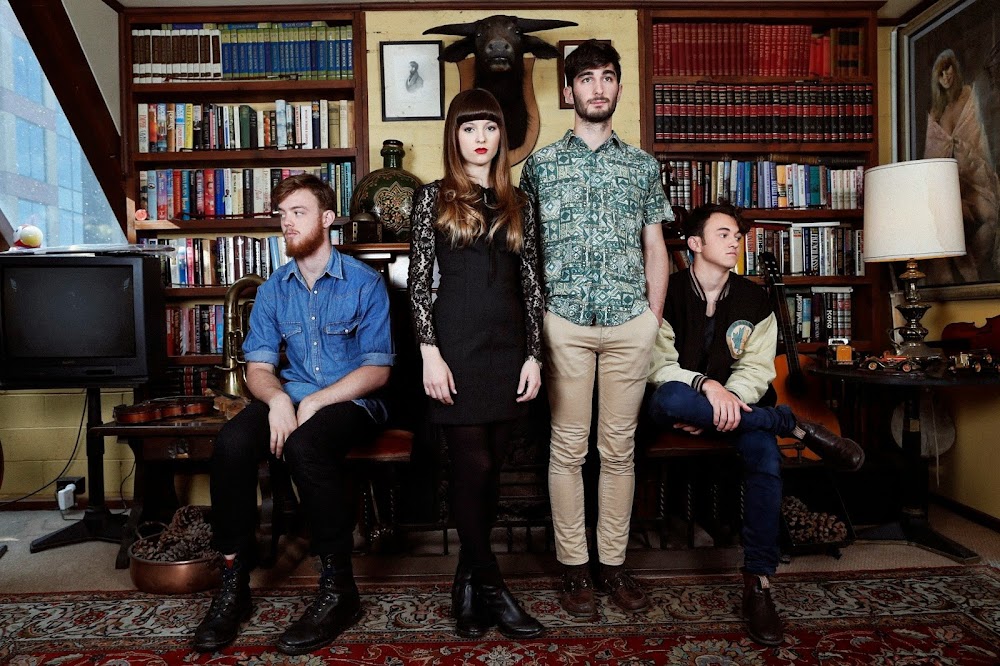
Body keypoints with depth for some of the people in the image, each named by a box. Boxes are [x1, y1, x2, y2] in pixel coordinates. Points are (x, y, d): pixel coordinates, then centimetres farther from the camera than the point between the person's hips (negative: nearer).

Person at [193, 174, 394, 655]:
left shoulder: (365, 283, -4)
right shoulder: (273, 289, 11)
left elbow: (377, 369, -8)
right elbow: (258, 366, 8)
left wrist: (315, 402, -19)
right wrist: (278, 399, -16)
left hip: (352, 401, -4)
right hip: (290, 396, 4)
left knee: (304, 447, -35)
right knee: (231, 442, -25)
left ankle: (338, 590, -21)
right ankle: (234, 582, -12)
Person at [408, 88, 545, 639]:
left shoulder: (518, 203, 13)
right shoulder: (433, 198, 5)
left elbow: (531, 284, 10)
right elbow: (418, 280, -1)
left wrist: (534, 355, 3)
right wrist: (430, 352, -10)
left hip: (508, 345, 4)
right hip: (458, 344, -3)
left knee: (491, 465, 7)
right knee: (472, 465, -3)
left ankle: (469, 578, 22)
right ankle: (491, 588, 9)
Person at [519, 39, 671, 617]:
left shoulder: (642, 165, 14)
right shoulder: (542, 164, 9)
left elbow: (655, 248, 14)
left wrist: (654, 319, 5)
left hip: (631, 322, 2)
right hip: (565, 322, -1)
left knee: (620, 448, 7)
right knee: (569, 447, 3)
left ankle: (614, 562, 20)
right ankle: (574, 564, 16)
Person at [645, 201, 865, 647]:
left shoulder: (753, 300, 8)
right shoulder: (669, 293, -2)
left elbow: (757, 370, 3)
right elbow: (658, 365, -9)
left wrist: (726, 401, -16)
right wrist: (705, 385, -27)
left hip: (735, 405, 2)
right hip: (679, 404, -2)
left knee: (766, 460, -30)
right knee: (670, 398, -39)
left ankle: (758, 584, -19)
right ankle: (797, 427, -26)